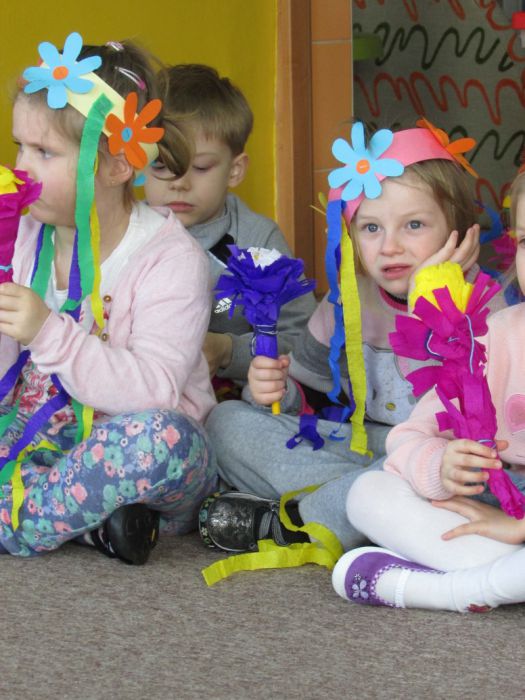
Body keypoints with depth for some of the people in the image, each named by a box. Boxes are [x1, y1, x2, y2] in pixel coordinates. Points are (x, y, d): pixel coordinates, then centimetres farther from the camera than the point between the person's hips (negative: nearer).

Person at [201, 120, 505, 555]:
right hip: (357, 449, 5)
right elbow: (309, 394, 16)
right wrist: (279, 391, -9)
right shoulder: (348, 301, 4)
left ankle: (290, 523, -22)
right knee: (228, 421, -3)